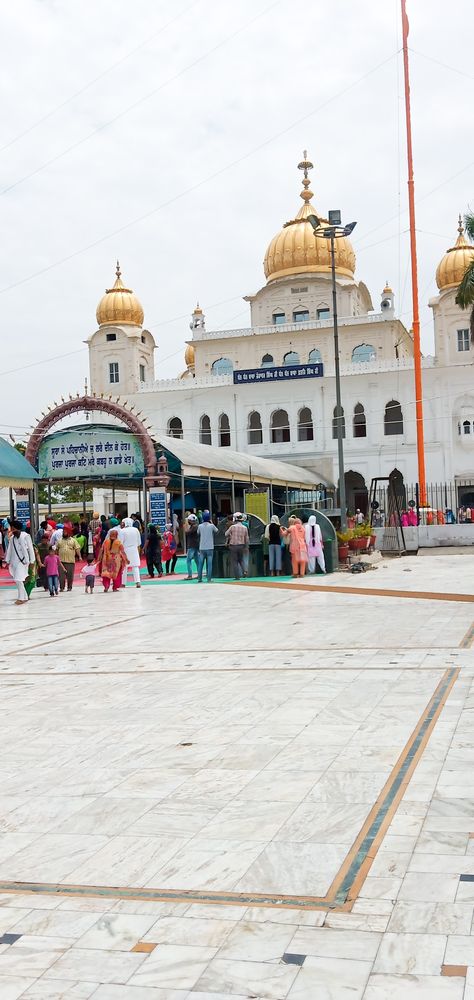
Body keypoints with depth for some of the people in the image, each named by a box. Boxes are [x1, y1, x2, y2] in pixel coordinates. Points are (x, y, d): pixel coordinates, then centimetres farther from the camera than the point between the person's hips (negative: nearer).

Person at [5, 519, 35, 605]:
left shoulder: (25, 536, -6)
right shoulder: (12, 538, 10)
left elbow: (30, 549, -3)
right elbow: (9, 550, 12)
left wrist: (31, 561, -3)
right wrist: (7, 561, 5)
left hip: (23, 561, -6)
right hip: (14, 561, 6)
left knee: (18, 579, -15)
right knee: (17, 580, 6)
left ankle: (21, 598, -9)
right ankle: (25, 597, 16)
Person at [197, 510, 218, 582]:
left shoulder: (200, 526, -1)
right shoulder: (212, 526, -5)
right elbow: (216, 531, 12)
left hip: (202, 548, 2)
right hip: (210, 547, -2)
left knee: (200, 564, 8)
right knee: (209, 564, 0)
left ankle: (199, 579, 8)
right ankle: (209, 579, -3)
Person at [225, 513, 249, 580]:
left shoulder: (232, 527, -11)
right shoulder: (245, 528, -1)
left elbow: (226, 534, 0)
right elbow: (246, 539, 5)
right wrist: (246, 547, 16)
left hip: (233, 546, -3)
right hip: (241, 546, 3)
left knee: (234, 561, 4)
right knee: (241, 559, 21)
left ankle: (237, 576, 2)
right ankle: (244, 571, 0)